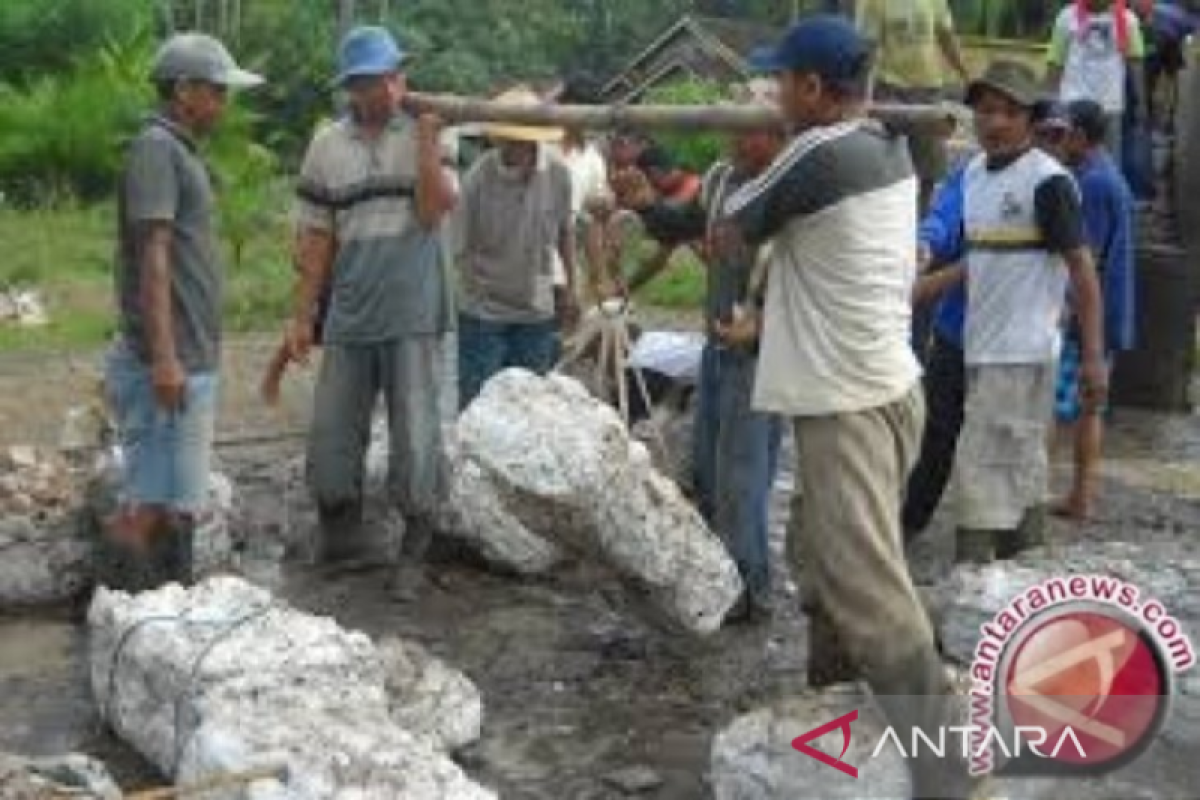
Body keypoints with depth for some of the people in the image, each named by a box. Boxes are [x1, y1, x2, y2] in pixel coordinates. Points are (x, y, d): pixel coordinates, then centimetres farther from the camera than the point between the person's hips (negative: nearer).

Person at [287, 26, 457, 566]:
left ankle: (419, 536, 14)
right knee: (332, 428, 7)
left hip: (413, 315, -3)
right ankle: (340, 532, 21)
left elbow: (432, 212, -12)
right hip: (348, 314, 3)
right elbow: (316, 239, 8)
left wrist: (426, 140, -15)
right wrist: (302, 315, 5)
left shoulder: (426, 135, 1)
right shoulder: (326, 147, 6)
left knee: (415, 430, 1)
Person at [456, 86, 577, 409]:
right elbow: (459, 249, -11)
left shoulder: (558, 174, -5)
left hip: (537, 313, 4)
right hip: (483, 313, -3)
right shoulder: (478, 179, -16)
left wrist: (570, 287, 14)